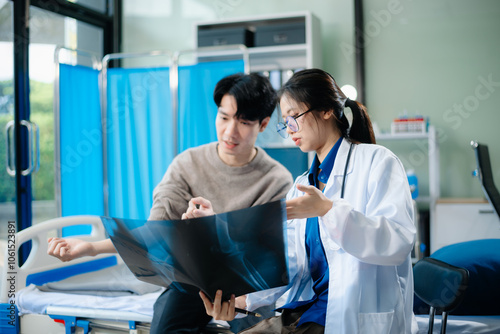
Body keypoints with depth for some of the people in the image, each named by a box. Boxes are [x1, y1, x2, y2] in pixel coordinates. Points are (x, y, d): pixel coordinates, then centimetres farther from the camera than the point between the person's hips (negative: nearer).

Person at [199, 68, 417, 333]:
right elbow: (288, 263, 6)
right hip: (307, 309, 6)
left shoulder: (376, 161, -5)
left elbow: (399, 242, -19)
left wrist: (328, 210, -29)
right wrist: (240, 296, -11)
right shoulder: (302, 185, 16)